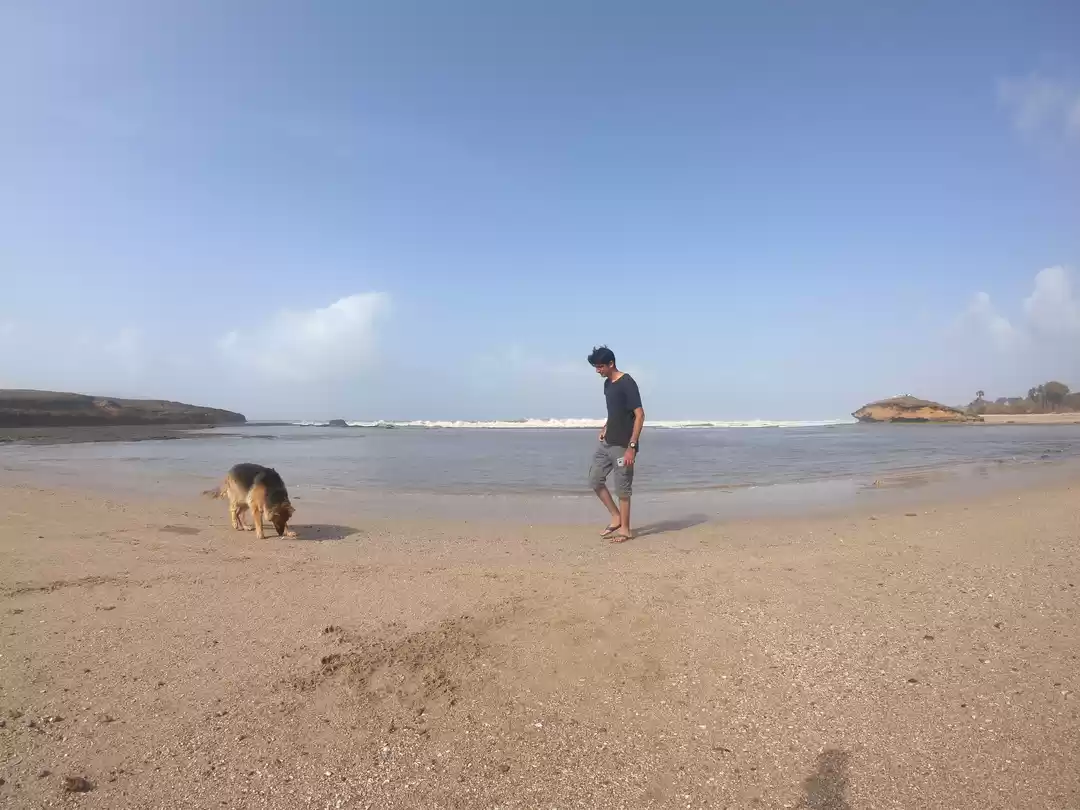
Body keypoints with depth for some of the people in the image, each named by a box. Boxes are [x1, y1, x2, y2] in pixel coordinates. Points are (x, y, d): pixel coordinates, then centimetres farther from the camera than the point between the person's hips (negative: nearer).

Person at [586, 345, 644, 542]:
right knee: (595, 479, 8)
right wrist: (606, 427, 10)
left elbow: (639, 415, -19)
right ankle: (616, 517, 20)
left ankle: (625, 529, 14)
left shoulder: (627, 383, -16)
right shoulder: (607, 384, 10)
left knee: (622, 488, 0)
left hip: (622, 445, -9)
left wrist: (632, 446, -22)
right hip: (606, 443, 9)